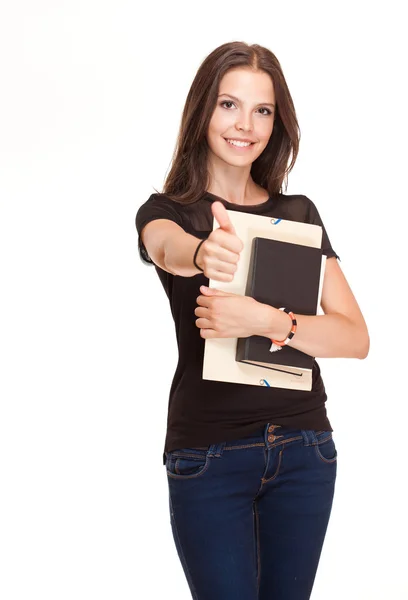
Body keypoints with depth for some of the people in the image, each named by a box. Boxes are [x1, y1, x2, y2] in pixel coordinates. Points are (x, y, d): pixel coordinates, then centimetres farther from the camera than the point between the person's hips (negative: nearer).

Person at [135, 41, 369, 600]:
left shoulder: (298, 213, 7)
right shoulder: (166, 211, 0)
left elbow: (356, 338, -5)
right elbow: (167, 246, -27)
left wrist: (266, 320, -23)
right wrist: (205, 252, -51)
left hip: (304, 446, 3)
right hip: (209, 450, -2)